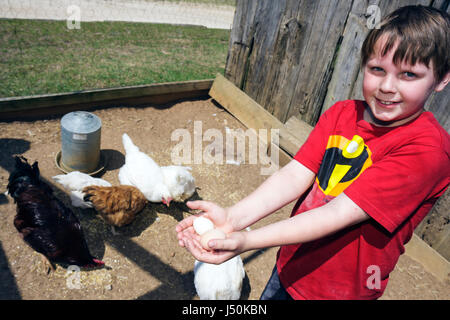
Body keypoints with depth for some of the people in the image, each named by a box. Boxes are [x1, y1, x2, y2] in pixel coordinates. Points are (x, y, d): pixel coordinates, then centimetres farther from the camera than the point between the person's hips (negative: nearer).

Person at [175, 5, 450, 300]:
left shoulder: (426, 149, -22)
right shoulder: (341, 114, -6)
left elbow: (340, 213, -30)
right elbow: (296, 175, -16)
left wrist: (247, 241, -36)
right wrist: (233, 217, -30)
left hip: (341, 290, -4)